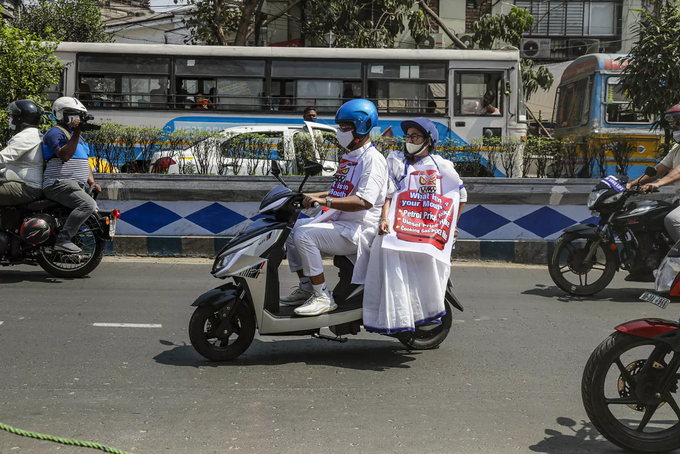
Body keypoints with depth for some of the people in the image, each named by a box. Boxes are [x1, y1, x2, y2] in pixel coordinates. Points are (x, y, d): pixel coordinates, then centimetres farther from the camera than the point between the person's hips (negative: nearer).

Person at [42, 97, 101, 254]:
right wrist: (76, 134, -24)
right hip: (60, 183, -10)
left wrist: (92, 182, 11)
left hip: (77, 186, 10)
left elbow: (85, 163, 26)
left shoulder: (79, 138, 25)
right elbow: (64, 155, -22)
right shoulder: (55, 132, -5)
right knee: (88, 205, -29)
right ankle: (62, 240, -27)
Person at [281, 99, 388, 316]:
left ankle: (323, 298, -19)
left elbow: (364, 201, -27)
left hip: (358, 230, -10)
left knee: (304, 235, -26)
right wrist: (311, 196, 14)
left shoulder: (372, 159, -14)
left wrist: (324, 201, -29)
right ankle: (306, 287, 10)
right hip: (338, 222, 10)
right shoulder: (349, 157, 18)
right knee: (291, 228, 7)